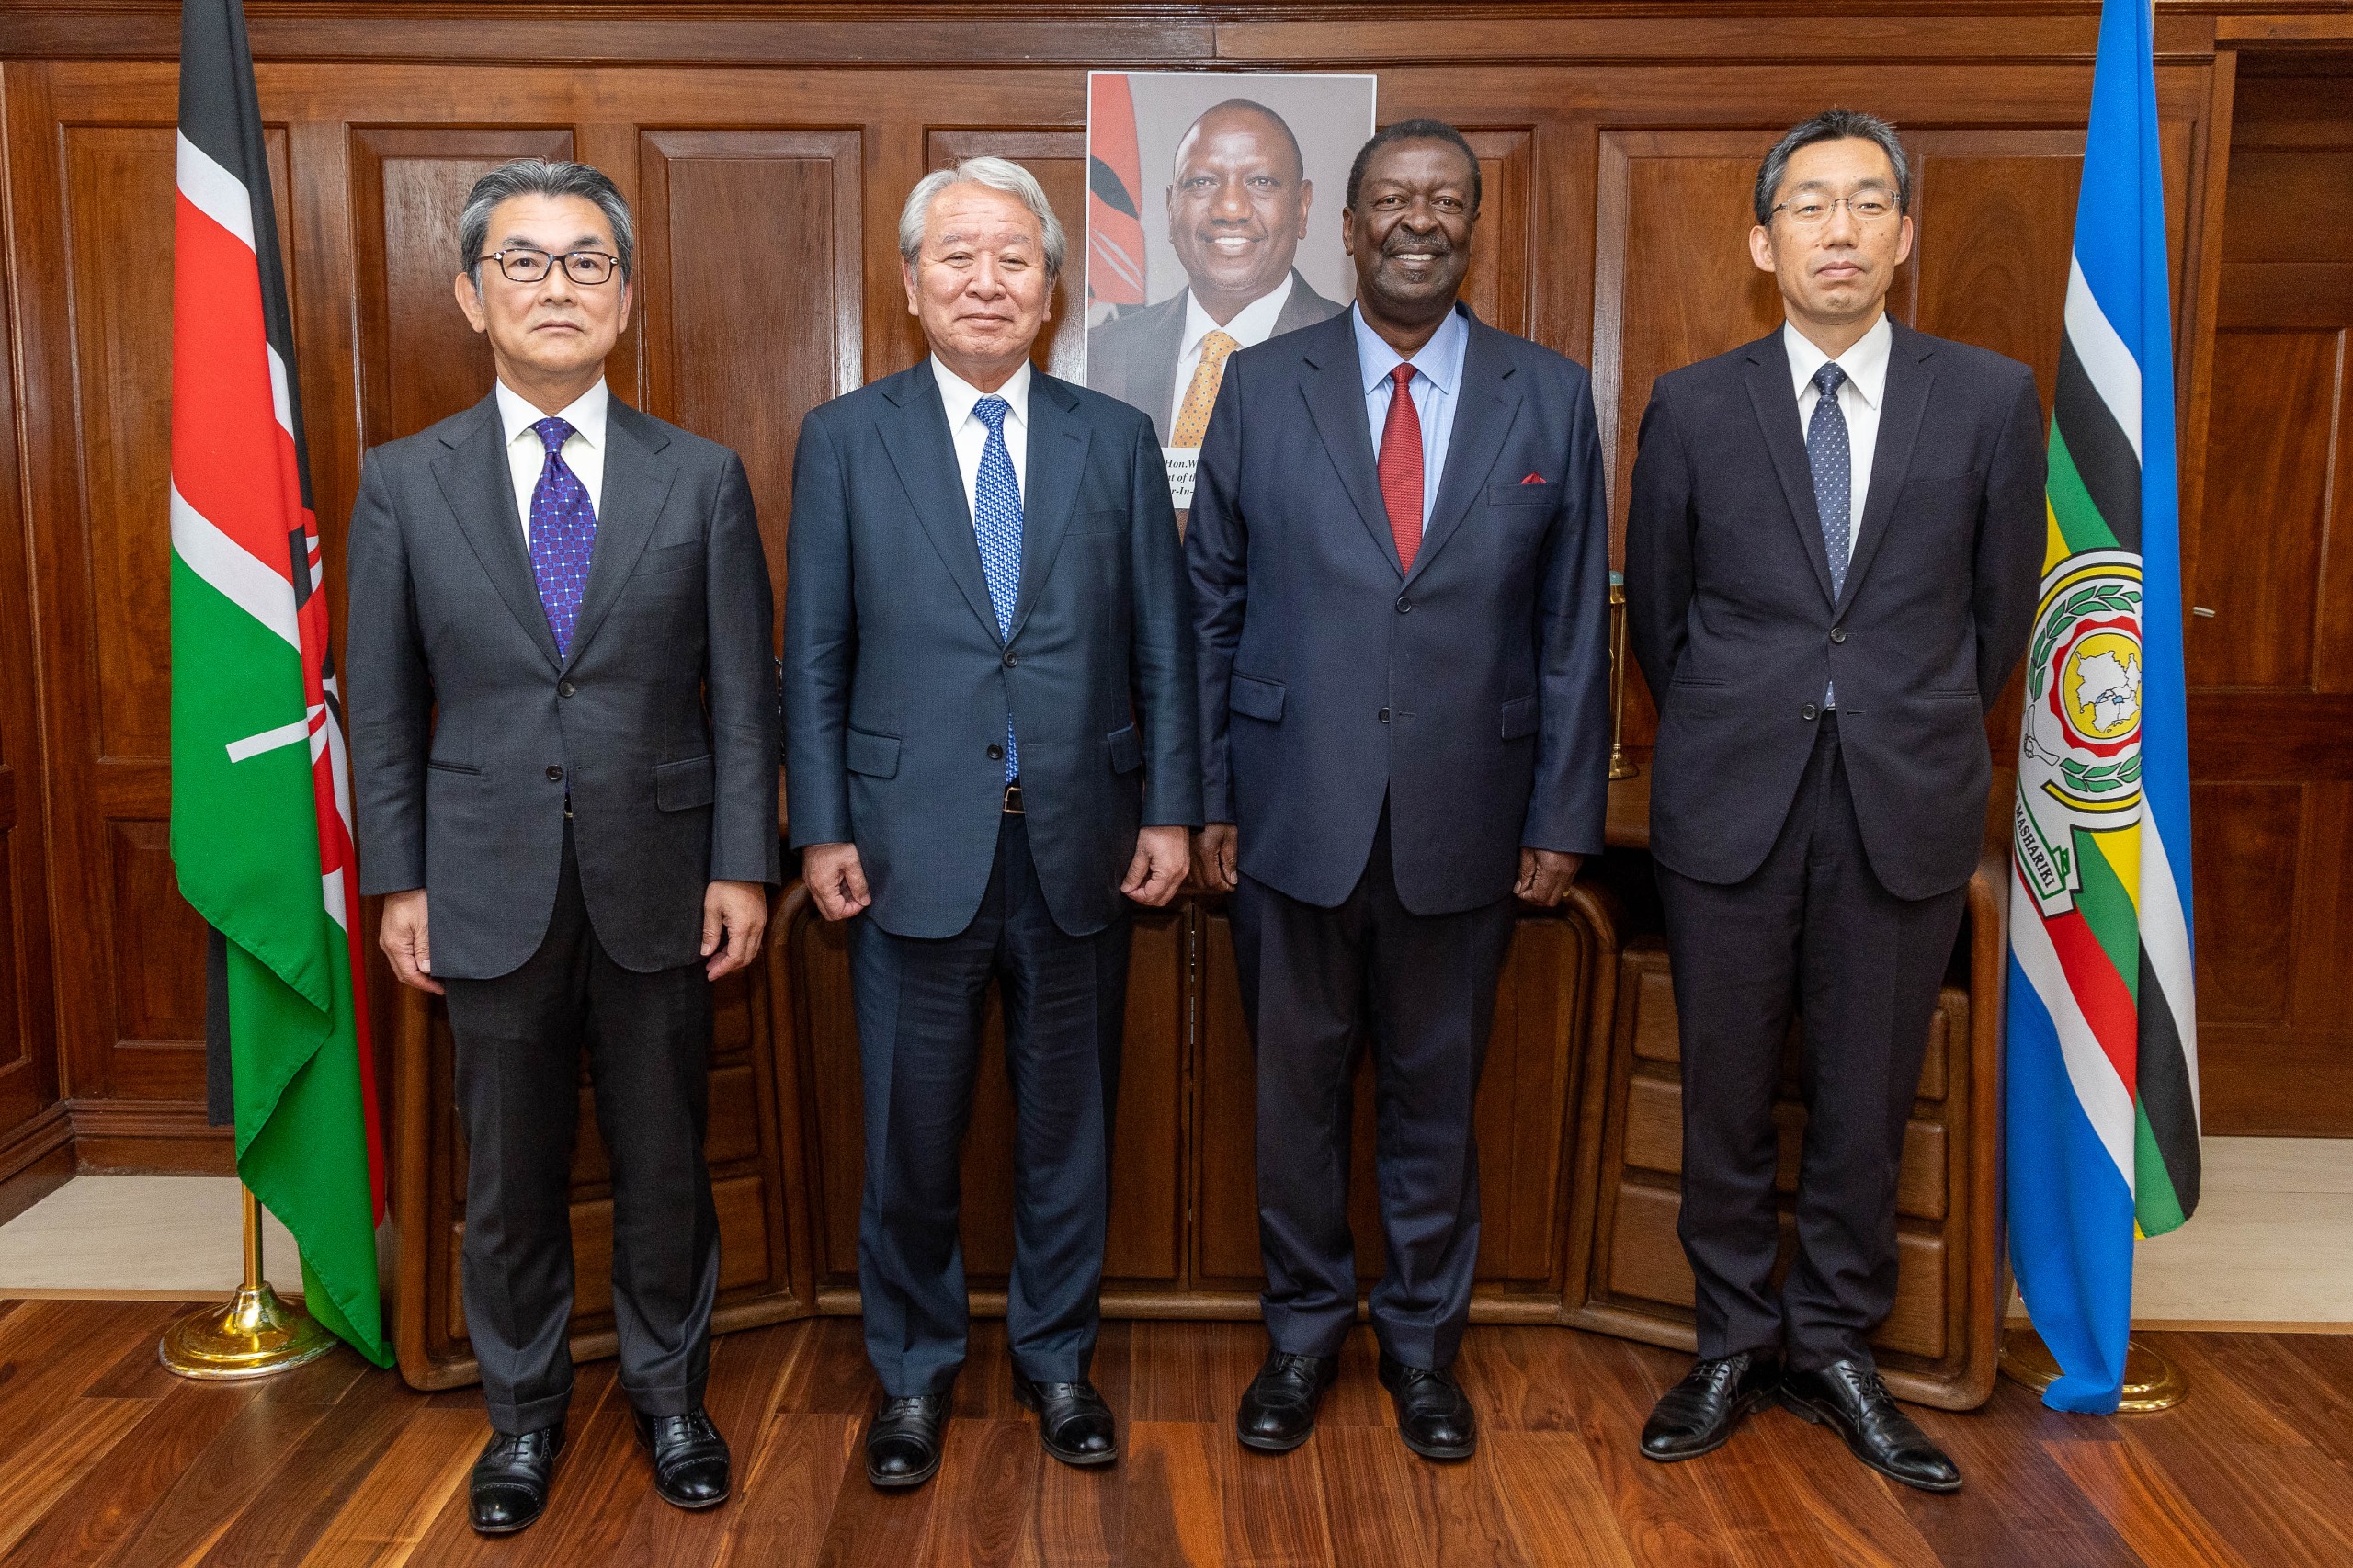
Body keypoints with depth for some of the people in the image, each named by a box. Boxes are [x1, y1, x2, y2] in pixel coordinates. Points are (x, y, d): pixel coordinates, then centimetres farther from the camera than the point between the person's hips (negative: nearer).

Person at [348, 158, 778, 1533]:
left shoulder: (703, 479, 0)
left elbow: (745, 692, 0)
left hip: (660, 883, 0)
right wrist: (398, 883, 1)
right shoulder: (404, 483, 2)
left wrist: (742, 866, -5)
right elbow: (383, 707, 4)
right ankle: (525, 1410, 34)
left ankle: (671, 1393, 34)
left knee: (664, 1163, 13)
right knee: (510, 1177, 13)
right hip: (491, 890, 1)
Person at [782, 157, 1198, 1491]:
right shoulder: (845, 441, 2)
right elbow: (816, 656, 1)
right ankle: (916, 1369, 30)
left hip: (1082, 842, 1)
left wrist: (1171, 810, -1)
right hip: (915, 844, -1)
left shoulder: (1118, 440, 5)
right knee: (912, 1131, 9)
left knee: (1069, 1121, 14)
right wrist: (822, 829, -4)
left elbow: (1162, 645, 5)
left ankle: (1057, 1355, 33)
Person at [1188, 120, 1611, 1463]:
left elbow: (1575, 627, 3)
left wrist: (1565, 818, 0)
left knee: (1438, 1092, 13)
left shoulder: (1551, 397, 2)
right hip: (1297, 812, 0)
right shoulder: (1263, 386, 2)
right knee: (1298, 1087, 12)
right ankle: (1306, 1329, 33)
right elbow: (1211, 606, 4)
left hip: (1464, 822, 0)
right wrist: (1209, 797, 0)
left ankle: (1425, 1337, 33)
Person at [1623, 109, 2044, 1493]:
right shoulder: (1694, 406, 1)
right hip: (1731, 802, 0)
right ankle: (1735, 1343, 26)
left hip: (1906, 806, 0)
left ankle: (1835, 1348, 28)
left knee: (1868, 1096, 9)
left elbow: (2002, 607, 9)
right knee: (1728, 1093, 9)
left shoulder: (1992, 399, 1)